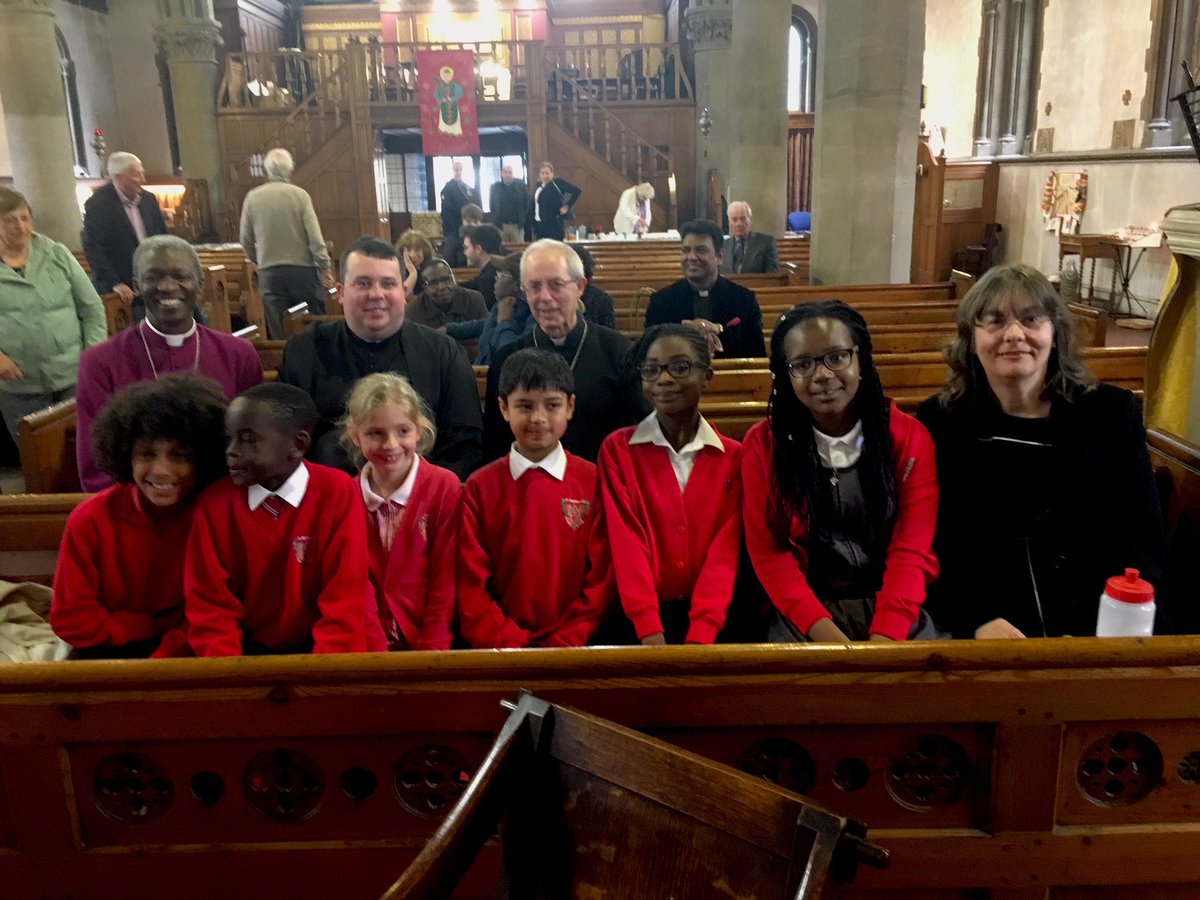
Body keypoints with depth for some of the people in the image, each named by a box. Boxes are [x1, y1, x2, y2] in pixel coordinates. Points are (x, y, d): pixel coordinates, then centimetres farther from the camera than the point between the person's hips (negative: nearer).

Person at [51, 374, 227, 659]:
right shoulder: (90, 520, -13)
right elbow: (72, 621, -8)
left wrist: (166, 657, -20)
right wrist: (161, 625, -12)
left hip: (189, 656, 1)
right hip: (113, 653, -1)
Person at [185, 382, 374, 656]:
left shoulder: (338, 492, -11)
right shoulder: (215, 502, -5)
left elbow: (346, 601, -12)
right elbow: (211, 606, -4)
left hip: (325, 650, -2)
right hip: (252, 649, 2)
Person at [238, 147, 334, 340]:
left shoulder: (252, 197, 1)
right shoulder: (300, 195, -6)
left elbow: (246, 241, 7)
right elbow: (314, 236, -11)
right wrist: (325, 267, -6)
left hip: (269, 272, 2)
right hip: (302, 269, -2)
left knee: (279, 331, 4)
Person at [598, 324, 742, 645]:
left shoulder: (733, 457, 6)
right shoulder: (617, 449, 3)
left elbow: (724, 551, -2)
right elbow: (626, 543, -6)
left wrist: (701, 634, -16)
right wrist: (649, 631, -18)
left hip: (711, 619, 1)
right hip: (639, 616, -1)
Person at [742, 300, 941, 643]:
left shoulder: (909, 437, 1)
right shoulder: (762, 444, 0)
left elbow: (912, 550, -5)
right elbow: (767, 553, -4)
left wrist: (883, 638, -21)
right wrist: (828, 634, -18)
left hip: (894, 614, 1)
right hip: (804, 616, -1)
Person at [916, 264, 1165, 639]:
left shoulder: (1113, 413, 9)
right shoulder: (938, 421, 5)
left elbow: (1142, 542, 5)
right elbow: (924, 547, 1)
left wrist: (1096, 632, -9)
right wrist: (976, 621, -15)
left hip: (1099, 631, 2)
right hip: (982, 636, -1)